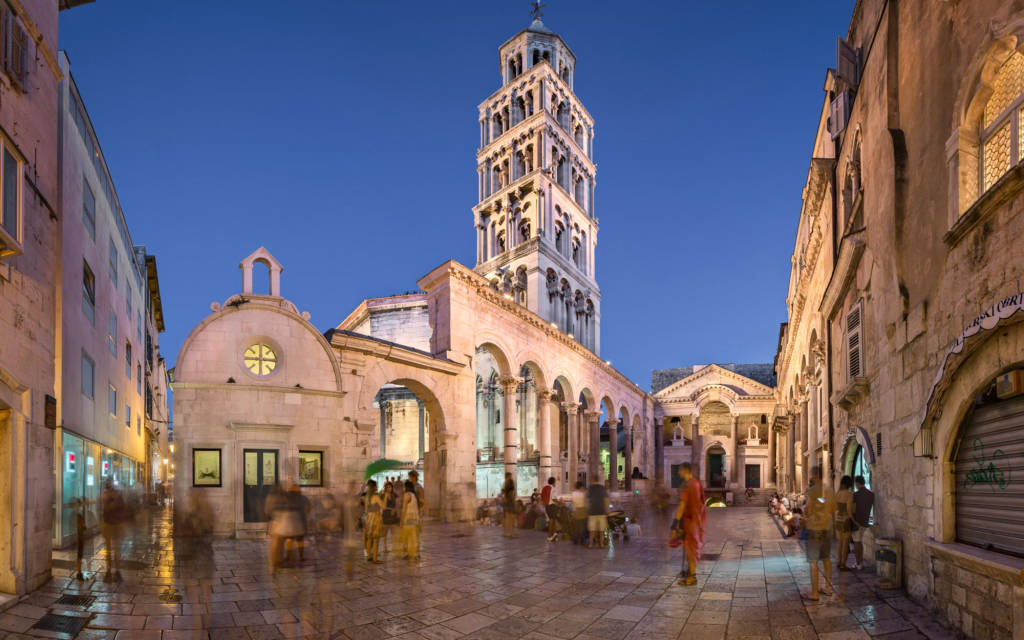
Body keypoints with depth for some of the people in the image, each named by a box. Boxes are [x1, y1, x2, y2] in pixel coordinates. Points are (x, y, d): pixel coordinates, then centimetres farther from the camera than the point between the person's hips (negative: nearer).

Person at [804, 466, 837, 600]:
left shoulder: (812, 490, -16)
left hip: (813, 529, -7)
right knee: (826, 559, 18)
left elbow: (809, 511, -18)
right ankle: (827, 588, 27)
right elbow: (833, 510, 12)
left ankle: (814, 593, 0)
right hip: (827, 528, 7)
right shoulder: (829, 491, 5)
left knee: (813, 562, -2)